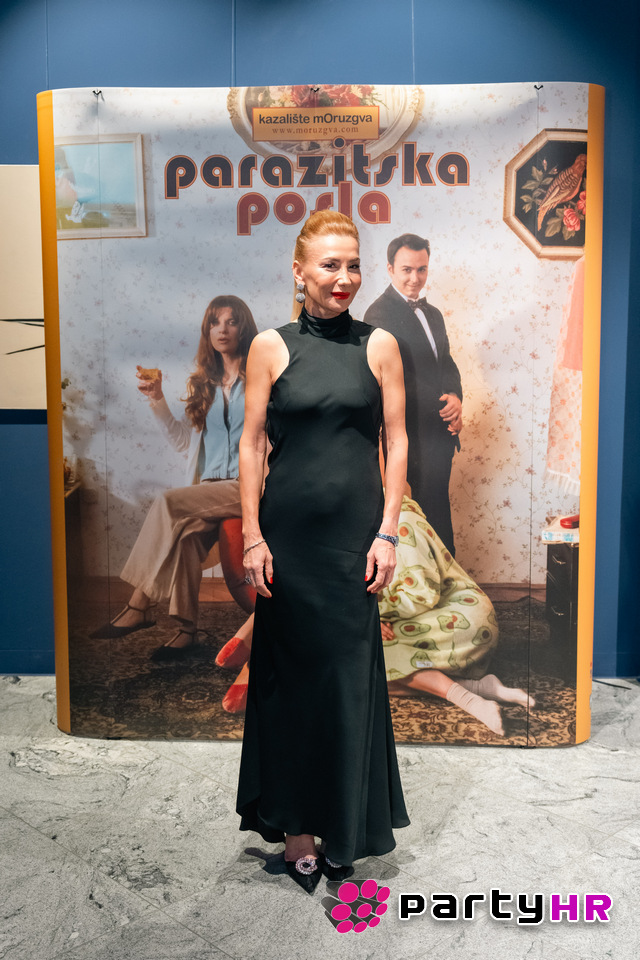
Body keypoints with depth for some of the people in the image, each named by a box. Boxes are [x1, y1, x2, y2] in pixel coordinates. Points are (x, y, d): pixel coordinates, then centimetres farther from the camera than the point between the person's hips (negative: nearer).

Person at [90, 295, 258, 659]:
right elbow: (184, 439, 21)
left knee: (169, 503, -26)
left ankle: (139, 606, -18)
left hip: (251, 486, -4)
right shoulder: (203, 384, 18)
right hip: (211, 486, 4)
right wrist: (158, 399, 12)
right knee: (188, 531, -29)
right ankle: (187, 627, -22)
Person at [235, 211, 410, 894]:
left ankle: (344, 826, 25)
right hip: (287, 529, 0)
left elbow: (396, 442, 3)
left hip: (355, 529, 0)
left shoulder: (379, 345, 4)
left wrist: (387, 533, -4)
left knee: (351, 670, 6)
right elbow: (251, 444, 2)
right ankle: (294, 825, 26)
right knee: (290, 669, 8)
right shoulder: (271, 347, 2)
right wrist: (251, 537, -4)